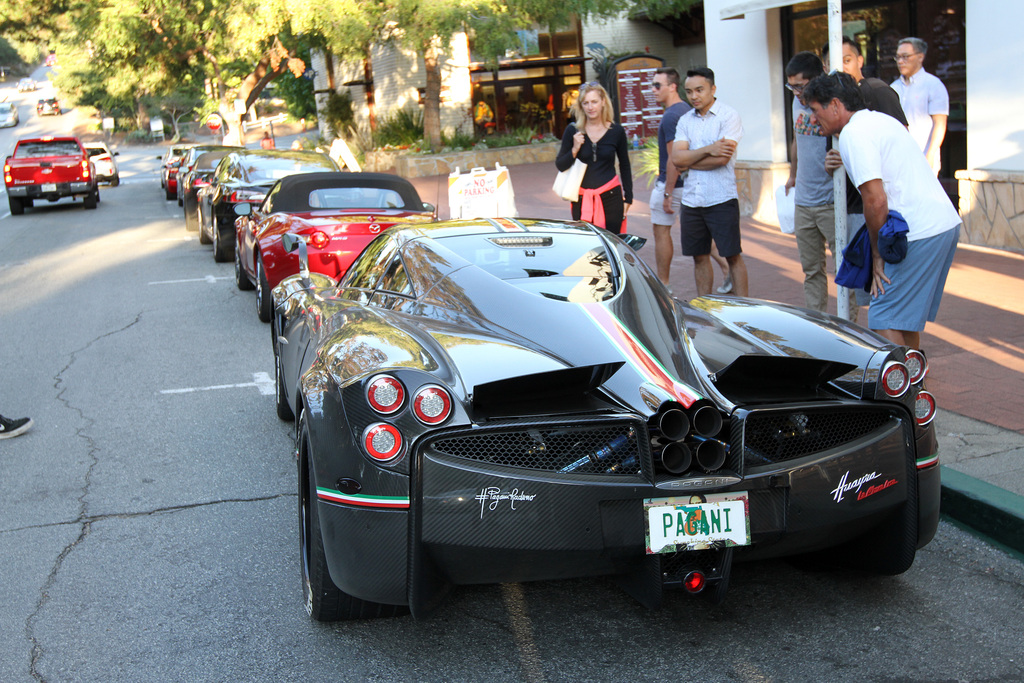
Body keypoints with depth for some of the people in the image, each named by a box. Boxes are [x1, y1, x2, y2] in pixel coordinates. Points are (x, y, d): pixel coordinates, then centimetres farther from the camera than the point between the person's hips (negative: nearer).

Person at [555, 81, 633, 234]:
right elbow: (560, 165, 4)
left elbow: (625, 167, 13)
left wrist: (628, 198, 11)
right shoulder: (572, 131, 1)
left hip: (611, 196, 0)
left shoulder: (617, 131, 2)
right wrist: (574, 150, -13)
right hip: (582, 198, 0)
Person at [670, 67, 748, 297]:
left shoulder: (729, 115, -5)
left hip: (722, 198, -5)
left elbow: (723, 158, -16)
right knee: (699, 257, 11)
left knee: (733, 256, -1)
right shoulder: (685, 120, 11)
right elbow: (676, 158, -2)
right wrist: (708, 150, -15)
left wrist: (689, 161, -4)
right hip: (691, 199, 5)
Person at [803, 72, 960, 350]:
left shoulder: (853, 133, -11)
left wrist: (878, 254, -8)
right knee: (908, 314, 19)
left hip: (921, 233, -10)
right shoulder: (881, 119, 20)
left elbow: (876, 200, -17)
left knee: (884, 320, -7)